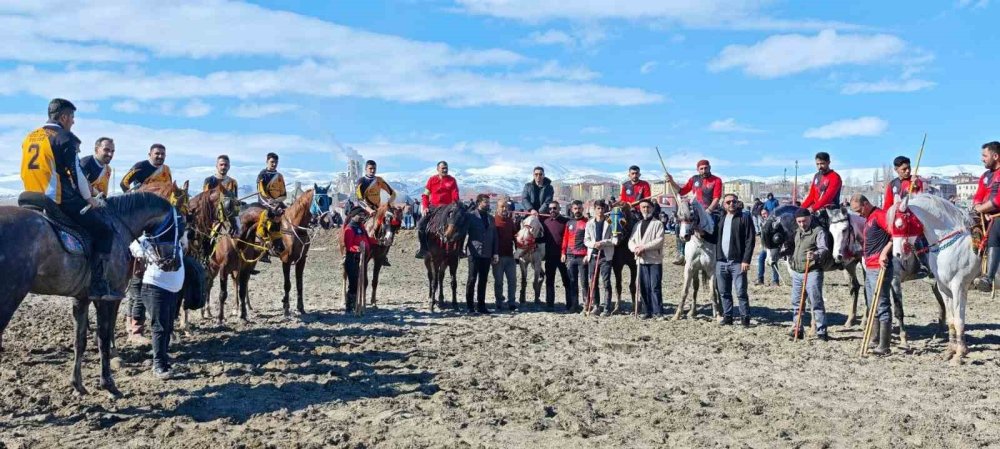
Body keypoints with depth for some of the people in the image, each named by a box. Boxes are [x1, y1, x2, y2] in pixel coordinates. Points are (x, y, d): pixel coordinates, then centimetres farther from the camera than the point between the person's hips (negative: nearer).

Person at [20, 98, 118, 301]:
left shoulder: (29, 137, 17)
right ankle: (99, 286, -12)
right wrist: (90, 199, 1)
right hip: (62, 201, -9)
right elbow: (76, 173, -11)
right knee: (104, 231, -3)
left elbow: (35, 171, 21)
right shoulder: (65, 137, -8)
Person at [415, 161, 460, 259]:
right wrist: (425, 207, -5)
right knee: (421, 224, -13)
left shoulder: (452, 180, 4)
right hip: (433, 207, 1)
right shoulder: (432, 180, 7)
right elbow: (425, 195, 8)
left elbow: (455, 196, -2)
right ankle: (424, 248, -3)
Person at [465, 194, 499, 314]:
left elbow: (495, 237, 14)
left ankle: (481, 306, 12)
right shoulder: (471, 216, -1)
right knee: (472, 279, -1)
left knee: (483, 280, 8)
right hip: (475, 253, -5)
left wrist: (496, 253, 7)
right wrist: (467, 247, -13)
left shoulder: (491, 218, 15)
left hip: (487, 254, 5)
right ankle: (469, 305, 8)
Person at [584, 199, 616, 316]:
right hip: (592, 255, 4)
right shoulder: (589, 224, 10)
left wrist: (603, 242, -16)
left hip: (605, 256, -4)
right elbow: (586, 240, 9)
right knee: (593, 282, 7)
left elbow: (615, 240, -4)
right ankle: (596, 306, 17)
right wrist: (593, 244, -10)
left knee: (606, 282, -6)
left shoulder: (610, 223, 0)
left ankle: (607, 308, -3)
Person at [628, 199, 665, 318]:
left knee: (655, 287, -9)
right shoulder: (637, 225, 21)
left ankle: (658, 312, -7)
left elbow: (659, 241, -10)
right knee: (644, 288, 5)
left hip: (655, 260, -5)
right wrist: (635, 248, -9)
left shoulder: (658, 224, 3)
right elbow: (631, 241, 13)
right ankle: (649, 311, 11)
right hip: (641, 260, 5)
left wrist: (643, 247, -15)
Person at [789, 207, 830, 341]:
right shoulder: (797, 232, 14)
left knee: (816, 302, -6)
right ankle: (798, 330, 20)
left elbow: (824, 249, -24)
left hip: (812, 272, -8)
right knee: (796, 302, 11)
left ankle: (821, 331, -1)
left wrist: (816, 254, -42)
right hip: (796, 272, 8)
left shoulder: (818, 231, -10)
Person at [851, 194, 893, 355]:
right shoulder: (868, 219, 17)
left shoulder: (879, 215, -12)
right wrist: (863, 252, 20)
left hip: (879, 268, -10)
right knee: (871, 305, 19)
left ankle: (884, 346, -6)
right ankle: (876, 336, 31)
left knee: (882, 306, -8)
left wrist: (884, 252, -25)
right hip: (869, 268, 10)